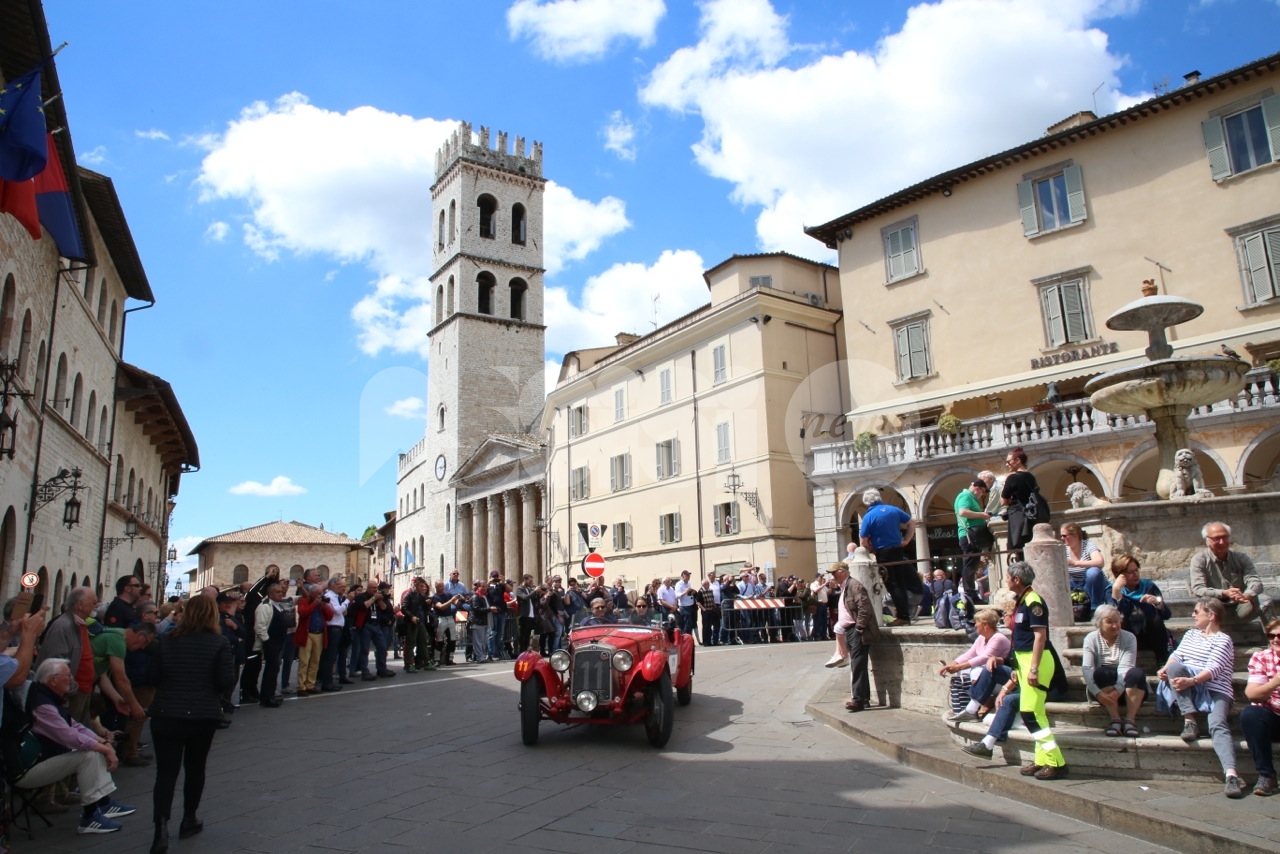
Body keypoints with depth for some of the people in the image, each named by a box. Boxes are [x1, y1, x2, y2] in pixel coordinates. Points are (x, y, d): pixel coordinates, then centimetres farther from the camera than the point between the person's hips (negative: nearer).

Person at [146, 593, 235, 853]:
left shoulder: (167, 641, 1)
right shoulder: (220, 643, -8)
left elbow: (153, 676, 7)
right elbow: (226, 681, -11)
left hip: (166, 714, 1)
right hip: (204, 716, -1)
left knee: (166, 771, 2)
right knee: (195, 767, 17)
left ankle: (161, 826, -13)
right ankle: (189, 819, 29)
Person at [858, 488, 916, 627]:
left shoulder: (868, 517, -10)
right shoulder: (894, 510, 5)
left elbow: (863, 541, -12)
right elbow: (912, 522, 12)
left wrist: (871, 549, 6)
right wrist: (906, 540, 10)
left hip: (883, 552, -5)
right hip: (898, 549, 5)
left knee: (893, 585, -1)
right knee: (902, 582, 12)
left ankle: (903, 617, -1)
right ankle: (906, 615, 16)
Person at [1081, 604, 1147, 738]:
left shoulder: (1129, 638, -4)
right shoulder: (1091, 639, -4)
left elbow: (1126, 667, -18)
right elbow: (1087, 668, -17)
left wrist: (1118, 690, -33)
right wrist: (1097, 692, -32)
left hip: (1125, 688, 1)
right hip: (1102, 687, 0)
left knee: (1137, 673, -29)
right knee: (1100, 673, -32)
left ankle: (1130, 720, -27)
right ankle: (1115, 719, -27)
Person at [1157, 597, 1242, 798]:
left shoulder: (1223, 640, 2)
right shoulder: (1191, 634, 25)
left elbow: (1213, 668, -13)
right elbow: (1176, 655, 14)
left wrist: (1191, 681, -30)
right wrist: (1165, 669, -9)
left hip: (1216, 690, -5)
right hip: (1187, 688, 5)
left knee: (1217, 725, -31)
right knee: (1174, 667, -28)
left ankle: (1231, 774, -49)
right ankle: (1189, 721, -29)